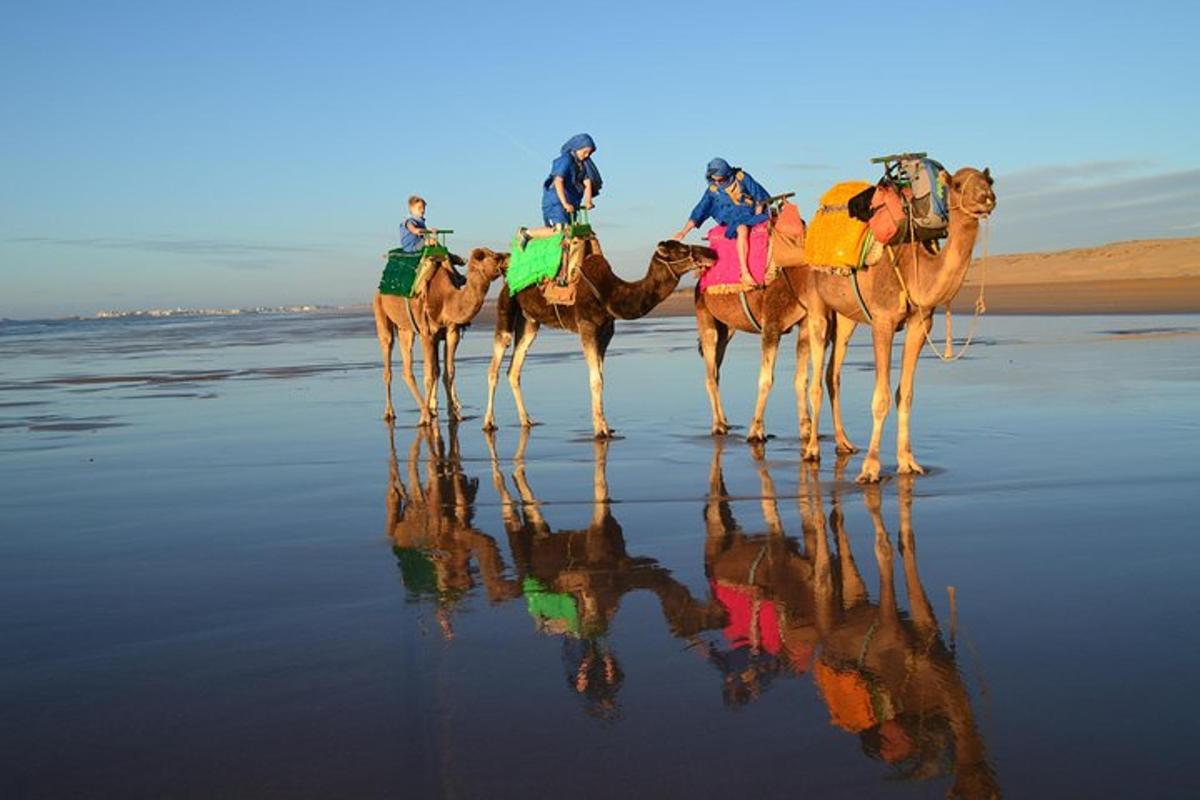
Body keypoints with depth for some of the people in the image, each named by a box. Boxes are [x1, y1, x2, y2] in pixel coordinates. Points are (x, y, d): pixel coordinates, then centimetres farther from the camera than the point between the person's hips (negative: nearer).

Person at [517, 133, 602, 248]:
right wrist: (565, 203, -31)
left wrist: (588, 201, -16)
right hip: (556, 200, -9)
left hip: (572, 202, 9)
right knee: (560, 229, -21)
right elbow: (558, 181, -24)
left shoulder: (584, 163, 9)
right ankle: (526, 233, -5)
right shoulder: (565, 160, -15)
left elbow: (587, 182, 0)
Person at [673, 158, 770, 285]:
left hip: (752, 214, 3)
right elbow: (700, 211, 5)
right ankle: (744, 272, -45)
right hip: (735, 219, -3)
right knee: (742, 230, -36)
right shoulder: (712, 190, 3)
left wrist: (757, 216, -3)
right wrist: (684, 231, -1)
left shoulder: (741, 178, 1)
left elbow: (760, 196, 6)